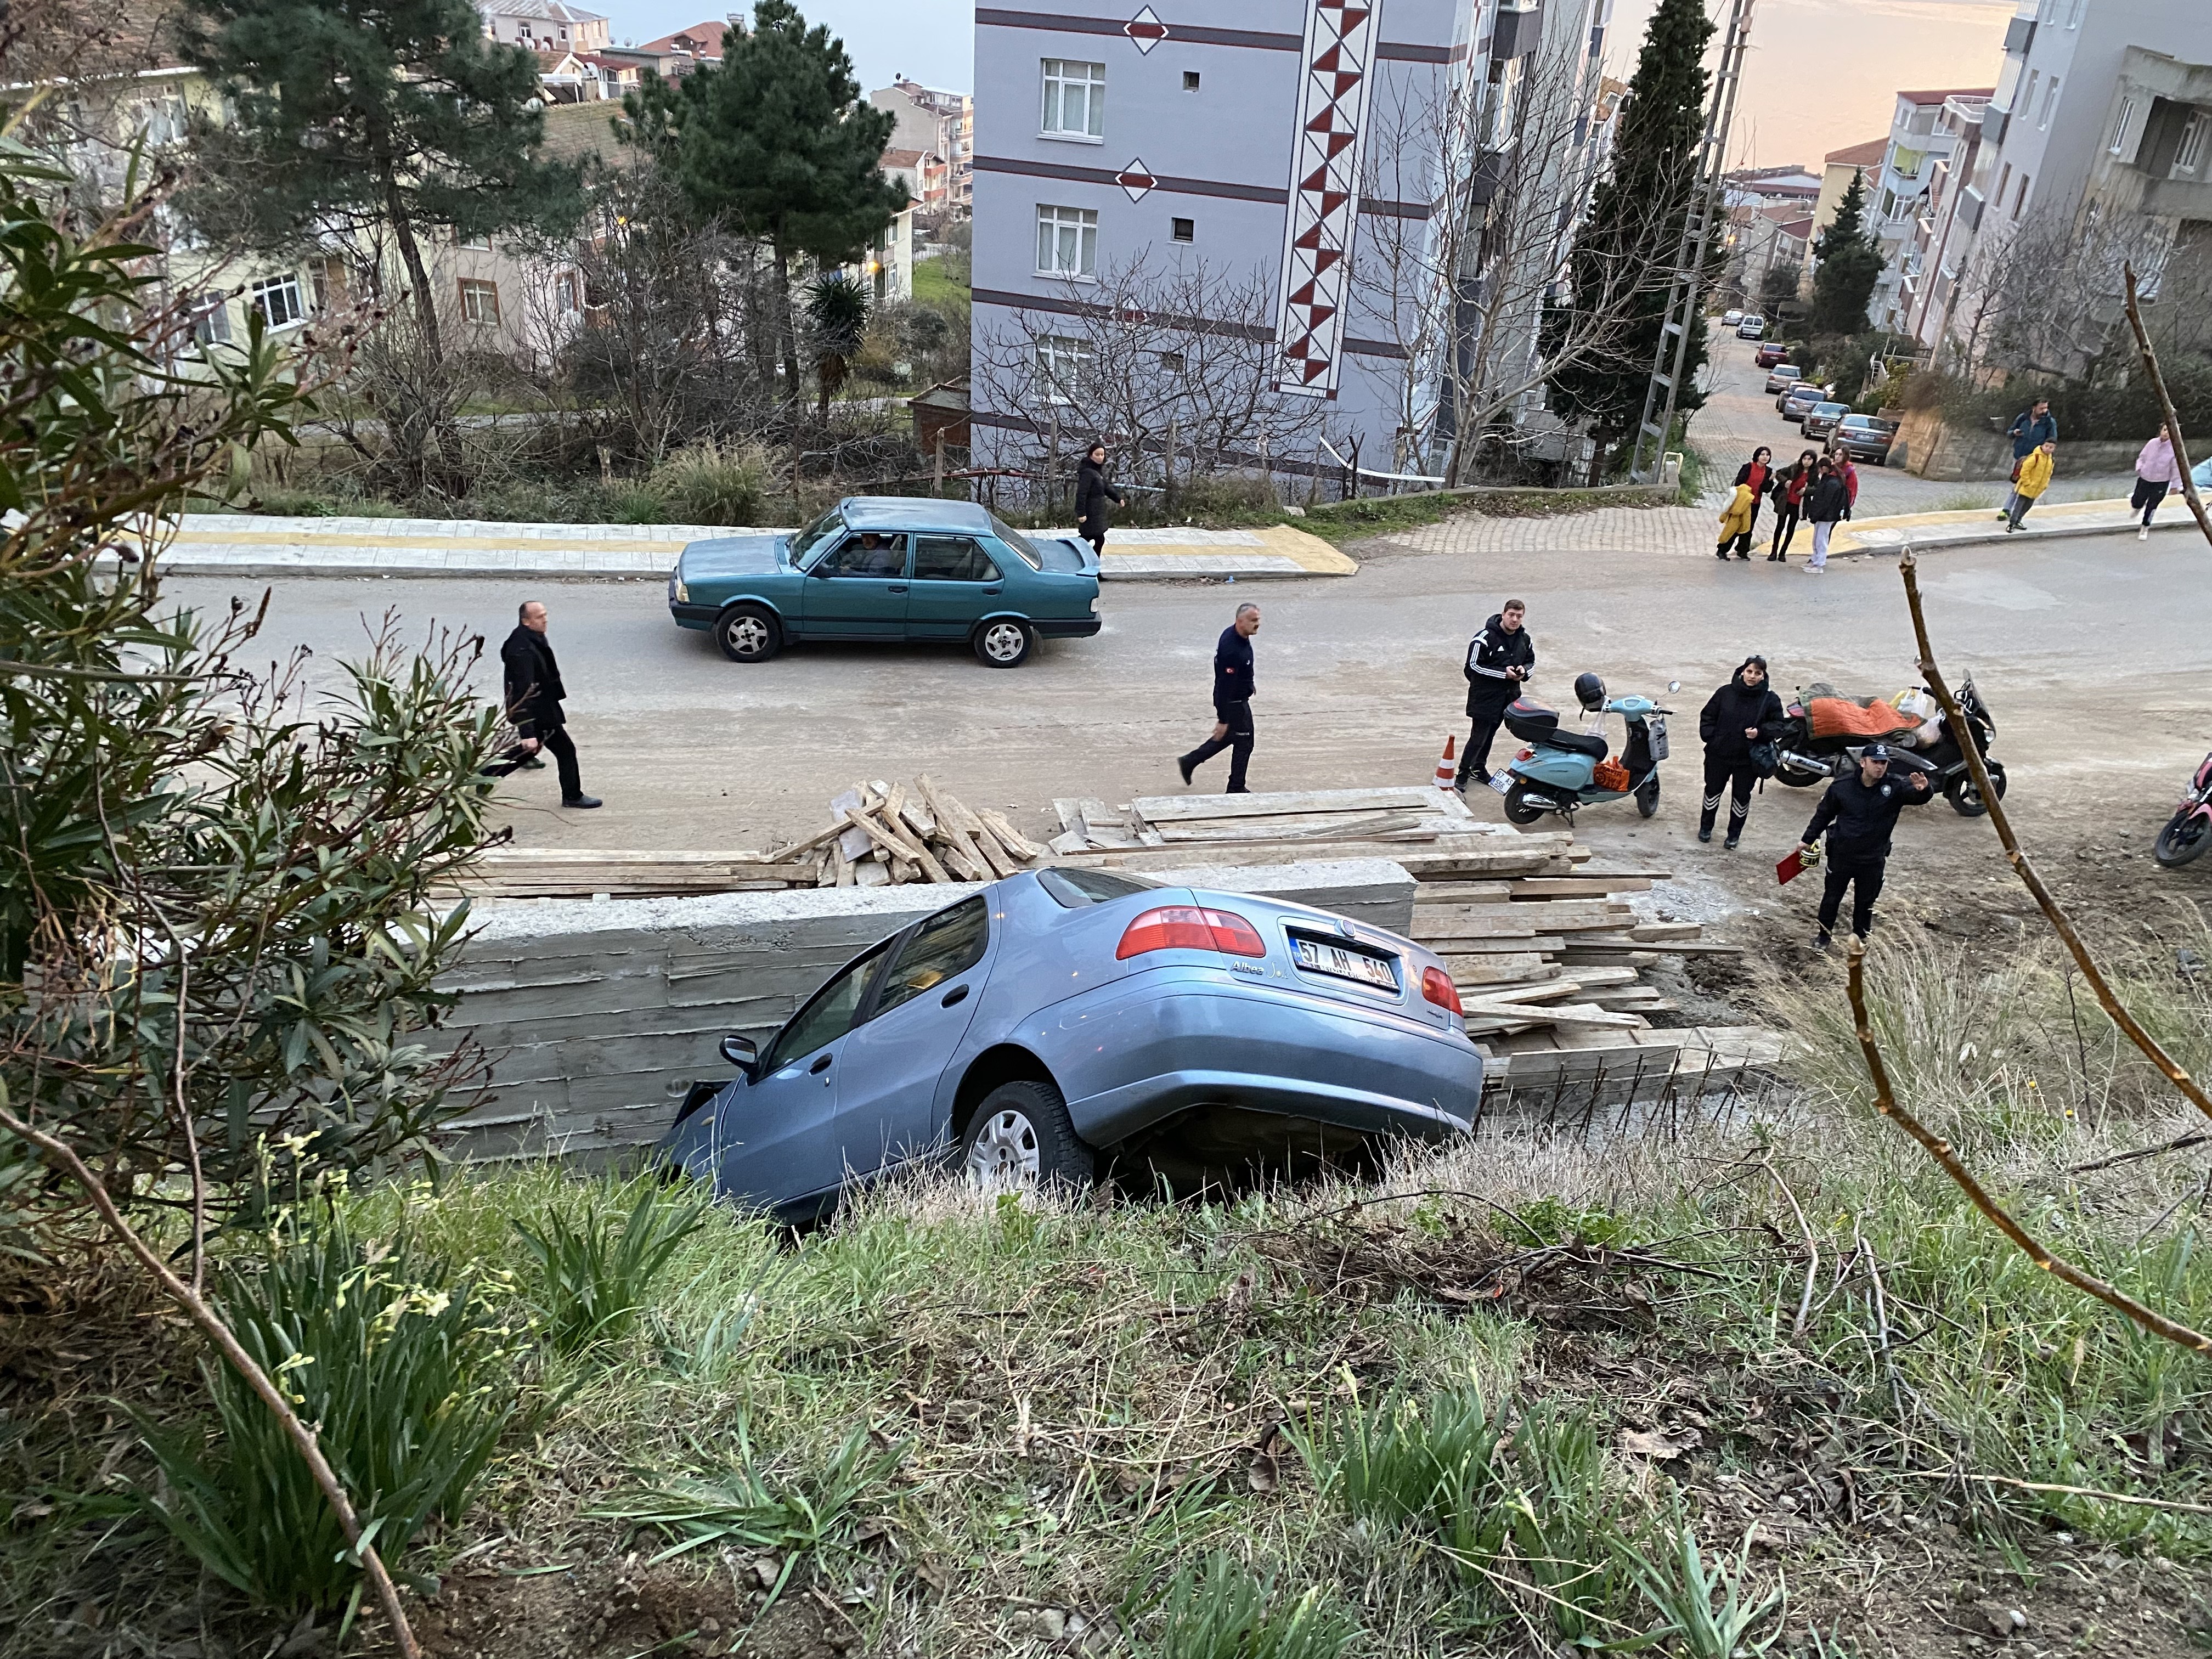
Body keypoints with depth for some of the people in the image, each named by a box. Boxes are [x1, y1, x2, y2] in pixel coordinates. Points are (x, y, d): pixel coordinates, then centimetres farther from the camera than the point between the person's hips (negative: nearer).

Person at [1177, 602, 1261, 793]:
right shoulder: (1232, 649, -32)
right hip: (1234, 703, -10)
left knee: (1228, 736, 24)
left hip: (1239, 698, 10)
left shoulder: (1236, 635, -1)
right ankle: (1236, 789, 20)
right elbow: (1225, 685, -30)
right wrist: (1223, 719, -27)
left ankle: (1189, 762, 31)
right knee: (1244, 743, 5)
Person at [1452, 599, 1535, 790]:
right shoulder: (1486, 638, -17)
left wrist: (1524, 670, -7)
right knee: (1478, 737, -8)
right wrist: (1504, 673, -20)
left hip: (1509, 696, 7)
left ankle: (1479, 768, 35)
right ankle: (1462, 777, -2)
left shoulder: (1525, 639, 5)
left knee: (1490, 734, 19)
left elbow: (1531, 662, 19)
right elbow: (1474, 665, -16)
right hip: (1485, 695, -6)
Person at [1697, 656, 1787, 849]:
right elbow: (1707, 716, 5)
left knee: (1741, 797, 11)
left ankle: (1734, 834, 27)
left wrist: (1760, 732, -18)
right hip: (1719, 755, 1)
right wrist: (1710, 737, -6)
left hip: (1748, 760, -1)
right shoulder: (1726, 693, -4)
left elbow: (1780, 725, -1)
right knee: (1713, 790, 16)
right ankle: (1706, 826, 36)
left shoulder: (1770, 699, -6)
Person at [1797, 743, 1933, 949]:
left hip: (1873, 860, 0)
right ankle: (1824, 935, 31)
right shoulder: (1842, 786, -9)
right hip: (1841, 855, 0)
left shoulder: (1895, 787, -10)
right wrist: (1808, 839, 9)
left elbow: (1918, 796, -27)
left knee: (1866, 902, 13)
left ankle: (1860, 939, 29)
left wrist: (1924, 789, -51)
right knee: (1831, 897, 13)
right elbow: (1823, 814, 3)